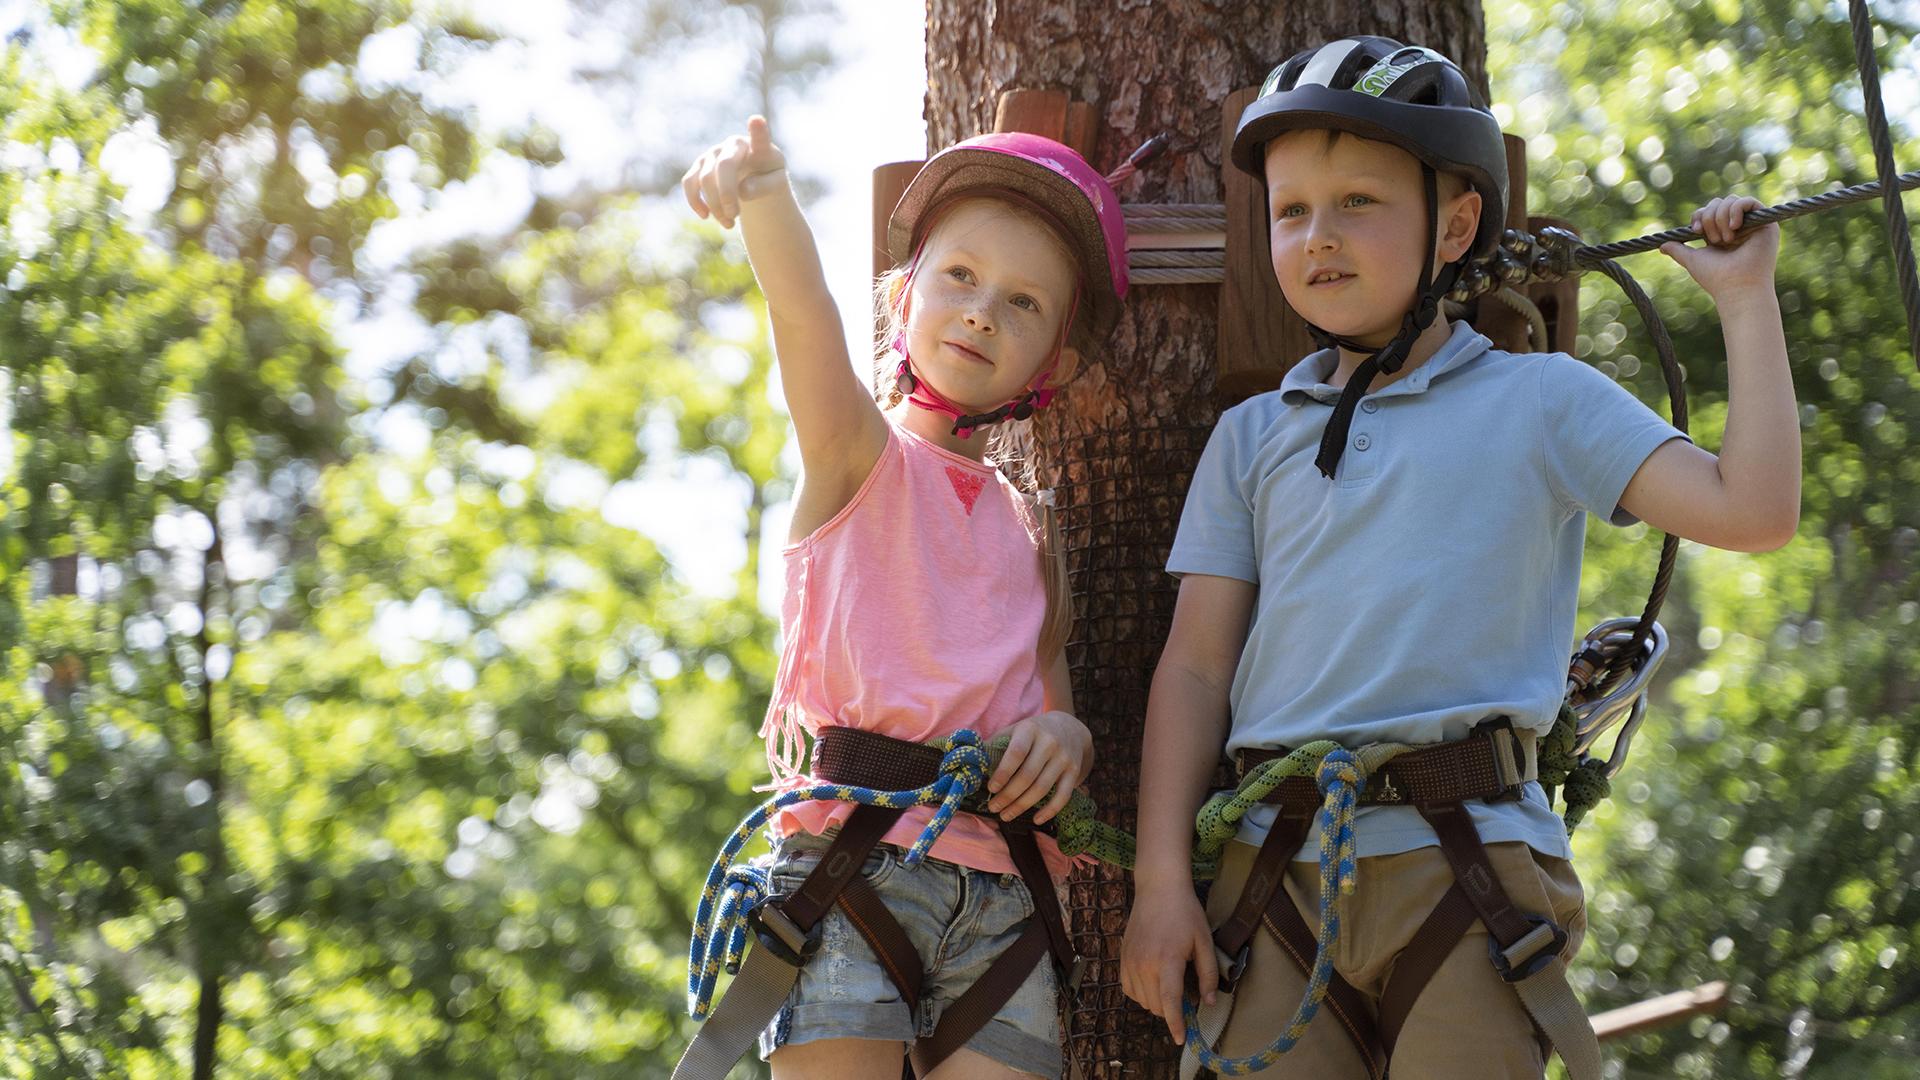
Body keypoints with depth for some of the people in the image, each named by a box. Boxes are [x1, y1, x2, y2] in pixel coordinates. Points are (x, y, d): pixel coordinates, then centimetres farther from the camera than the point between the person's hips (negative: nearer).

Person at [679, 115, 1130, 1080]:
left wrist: (1065, 734, -5)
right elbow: (808, 322, -15)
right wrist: (766, 202, -36)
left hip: (1001, 892, 4)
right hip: (853, 855, -4)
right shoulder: (857, 451, 6)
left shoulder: (1029, 527, 20)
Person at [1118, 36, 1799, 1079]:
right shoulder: (1252, 437, 15)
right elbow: (1196, 665, 11)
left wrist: (1746, 299, 1)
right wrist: (1162, 881, 3)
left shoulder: (1540, 400, 7)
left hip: (1468, 866, -2)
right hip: (1275, 868, 3)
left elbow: (1752, 512, -3)